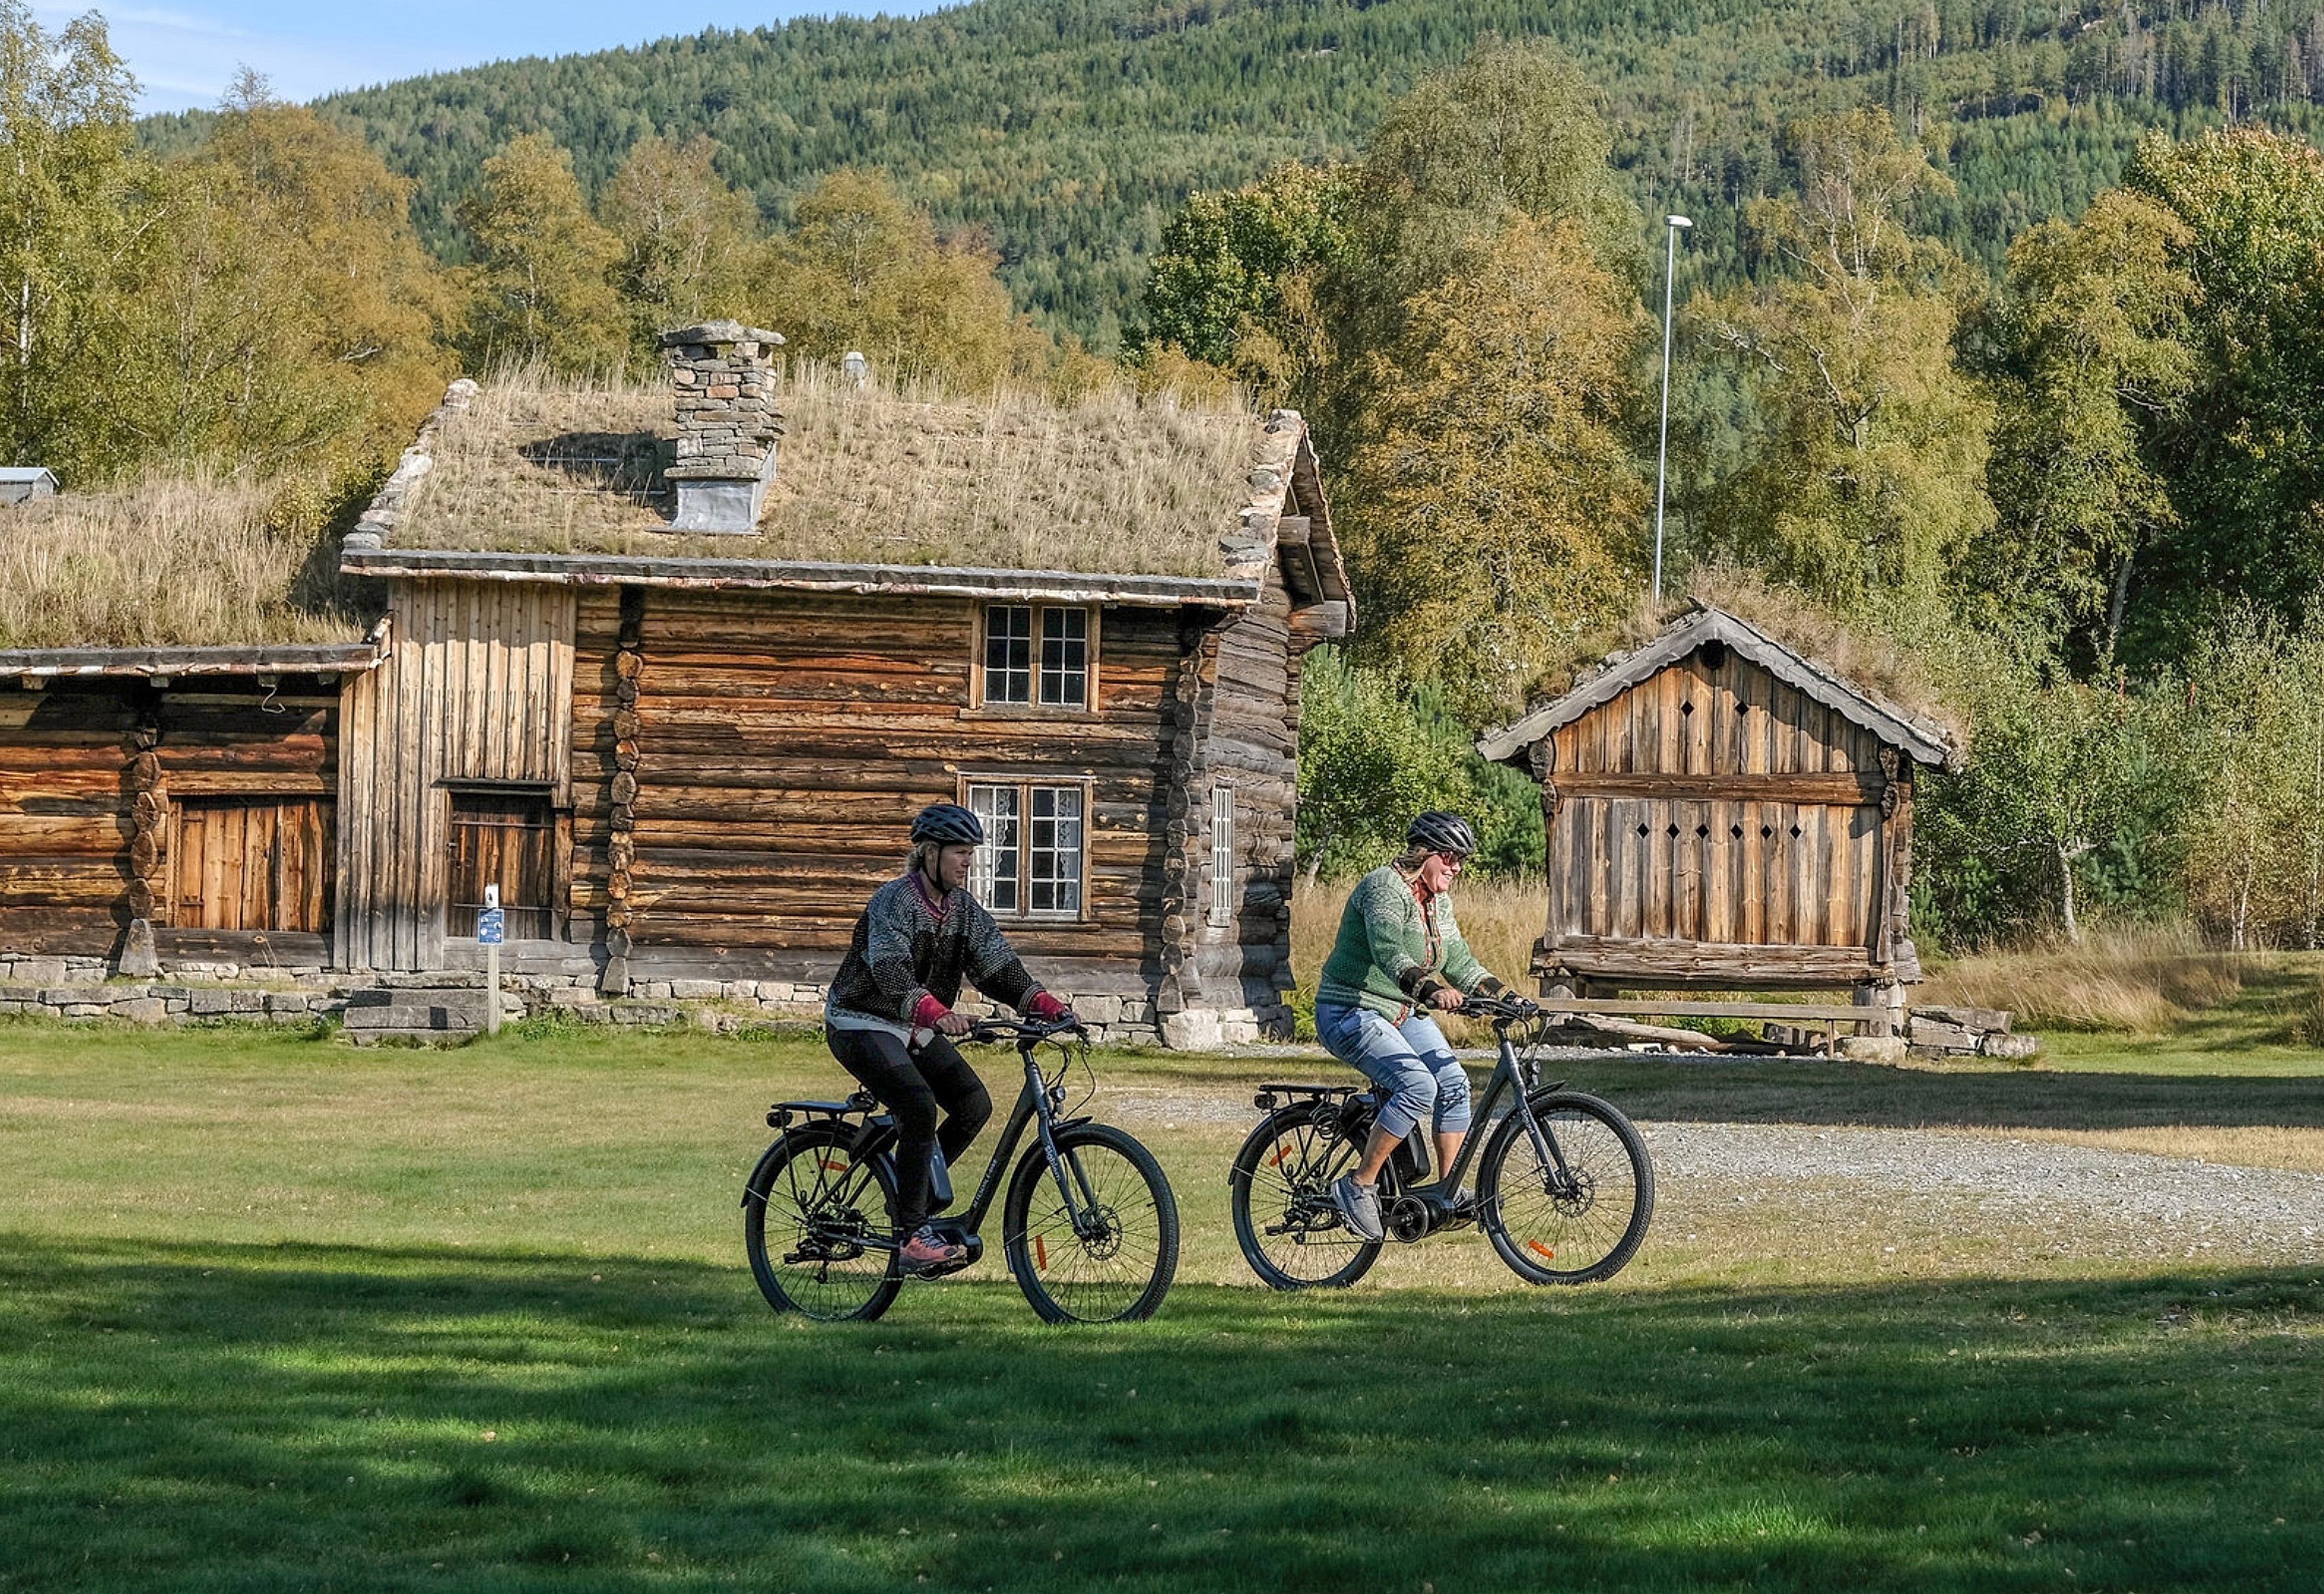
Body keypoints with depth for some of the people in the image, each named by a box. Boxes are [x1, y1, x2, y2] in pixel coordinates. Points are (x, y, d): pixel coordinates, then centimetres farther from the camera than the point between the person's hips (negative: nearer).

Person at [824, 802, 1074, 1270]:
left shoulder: (964, 908, 2)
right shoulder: (894, 901, -20)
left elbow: (998, 966, -5)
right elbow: (890, 971, -35)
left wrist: (1045, 1004, -22)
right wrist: (936, 1014, -52)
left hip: (914, 1030, 8)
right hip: (862, 1025, -8)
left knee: (974, 1104, -7)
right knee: (919, 1106, -26)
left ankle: (912, 1193, 12)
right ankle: (913, 1236, -23)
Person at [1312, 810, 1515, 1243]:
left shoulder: (1439, 902, 10)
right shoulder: (1384, 887, -19)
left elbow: (1460, 961, 11)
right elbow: (1389, 954, -33)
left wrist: (1504, 996, -5)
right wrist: (1434, 990, -49)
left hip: (1404, 1013, 9)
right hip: (1353, 1012, -9)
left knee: (1453, 1083, -8)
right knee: (1418, 1086, -26)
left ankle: (1448, 1192, 2)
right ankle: (1358, 1187, -18)